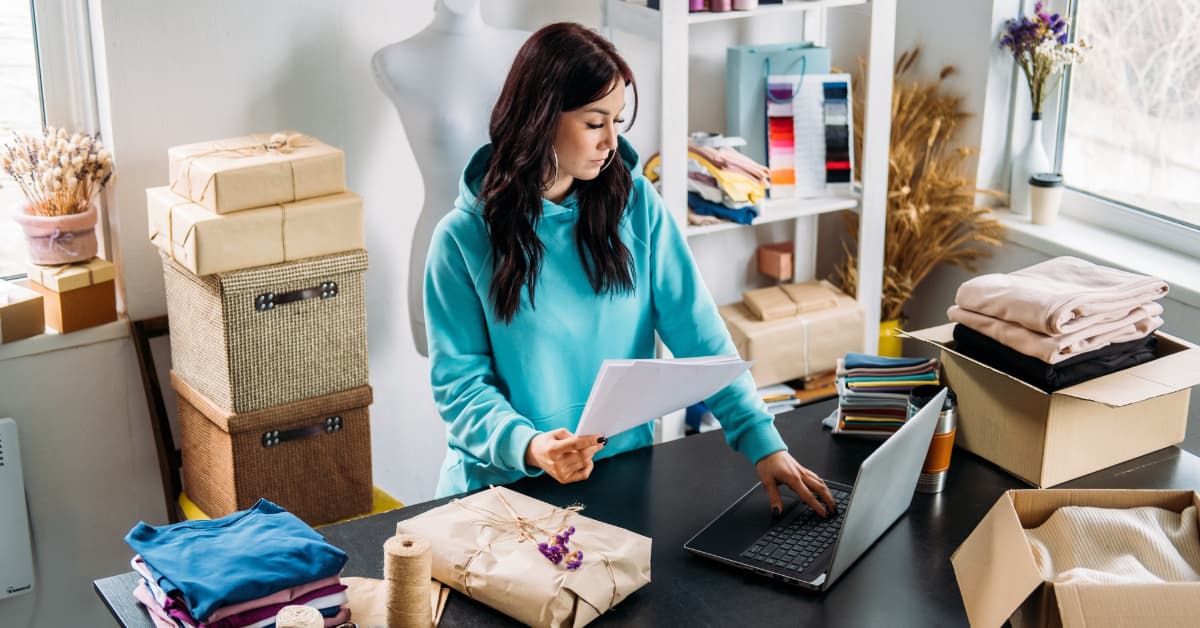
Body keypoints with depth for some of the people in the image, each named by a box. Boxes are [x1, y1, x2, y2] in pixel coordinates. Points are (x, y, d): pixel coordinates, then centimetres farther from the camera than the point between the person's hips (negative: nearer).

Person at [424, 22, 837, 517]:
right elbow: (458, 381, -6)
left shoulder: (636, 204, 1)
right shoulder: (463, 238, -6)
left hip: (623, 473, 2)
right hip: (503, 483, -2)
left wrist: (762, 442, -12)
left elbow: (698, 333, -2)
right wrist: (528, 447, -25)